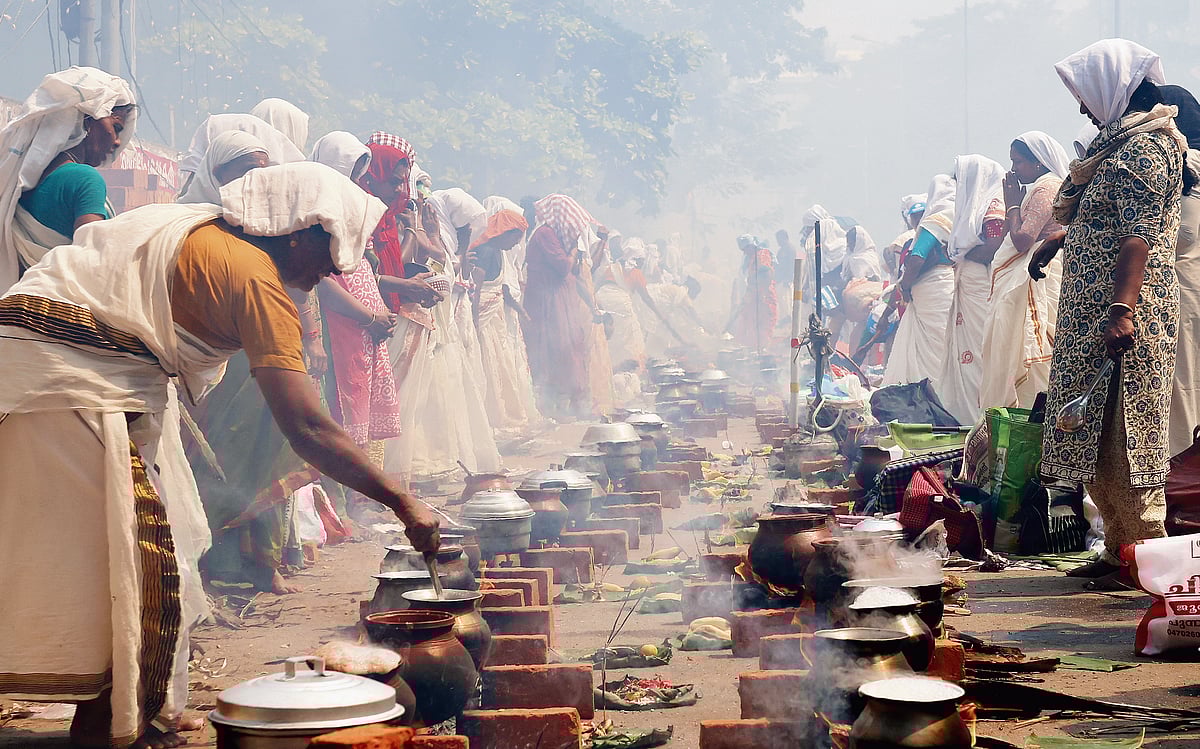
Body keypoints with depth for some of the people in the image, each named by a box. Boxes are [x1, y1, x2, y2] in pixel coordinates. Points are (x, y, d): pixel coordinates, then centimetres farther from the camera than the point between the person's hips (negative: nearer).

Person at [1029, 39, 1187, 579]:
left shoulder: (1143, 148, -12)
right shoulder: (1121, 142, 18)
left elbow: (1139, 236, -22)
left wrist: (1122, 310, -29)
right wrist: (1061, 238, 41)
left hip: (1123, 316, -10)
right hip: (1091, 315, 10)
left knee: (1121, 434, -7)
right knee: (1100, 435, 11)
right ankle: (1120, 550, 16)